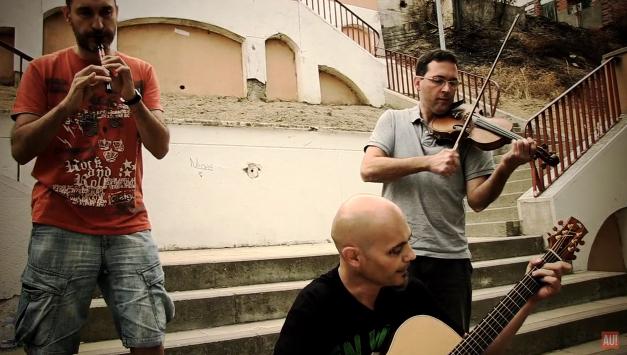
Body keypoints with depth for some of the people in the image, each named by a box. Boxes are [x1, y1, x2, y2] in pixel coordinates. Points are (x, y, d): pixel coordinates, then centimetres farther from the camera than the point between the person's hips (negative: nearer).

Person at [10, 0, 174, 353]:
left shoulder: (141, 71, 11)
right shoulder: (44, 69, 8)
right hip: (60, 229, 0)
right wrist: (68, 103, -13)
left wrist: (132, 97, -13)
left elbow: (160, 147, 2)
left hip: (130, 227, 1)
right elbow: (20, 149, 0)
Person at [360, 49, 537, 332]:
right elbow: (368, 169, -10)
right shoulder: (393, 120, 6)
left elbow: (477, 200, -2)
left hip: (450, 258, 1)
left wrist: (505, 168, -21)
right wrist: (428, 162, -20)